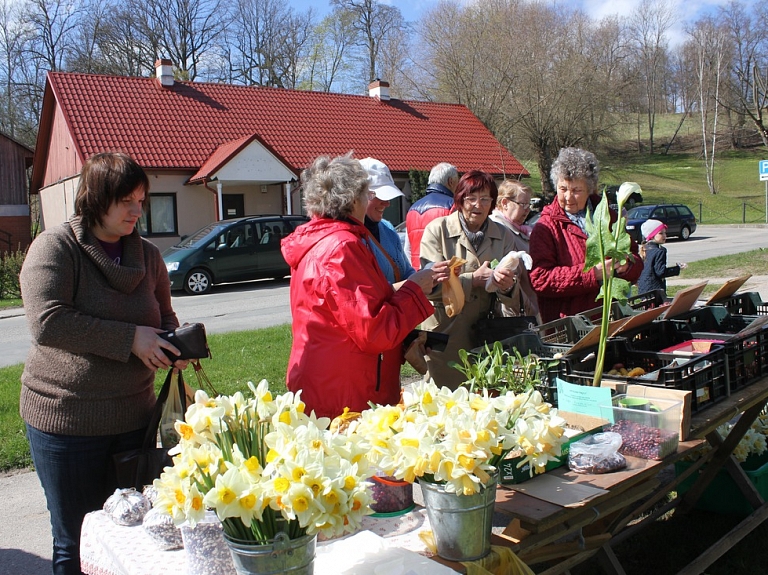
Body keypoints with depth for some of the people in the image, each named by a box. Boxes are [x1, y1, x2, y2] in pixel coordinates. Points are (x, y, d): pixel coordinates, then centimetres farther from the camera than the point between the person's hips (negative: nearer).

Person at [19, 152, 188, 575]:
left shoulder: (148, 255, 7)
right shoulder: (55, 247, -9)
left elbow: (165, 318, 18)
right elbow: (47, 322, -21)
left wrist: (174, 346, -5)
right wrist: (130, 339, -21)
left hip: (133, 414, 5)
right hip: (65, 418, -4)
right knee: (77, 540, 10)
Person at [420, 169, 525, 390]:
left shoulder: (504, 236, 9)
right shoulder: (437, 230, -1)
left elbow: (512, 300, 3)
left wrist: (507, 285, -20)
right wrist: (474, 279, -19)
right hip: (445, 336, -3)